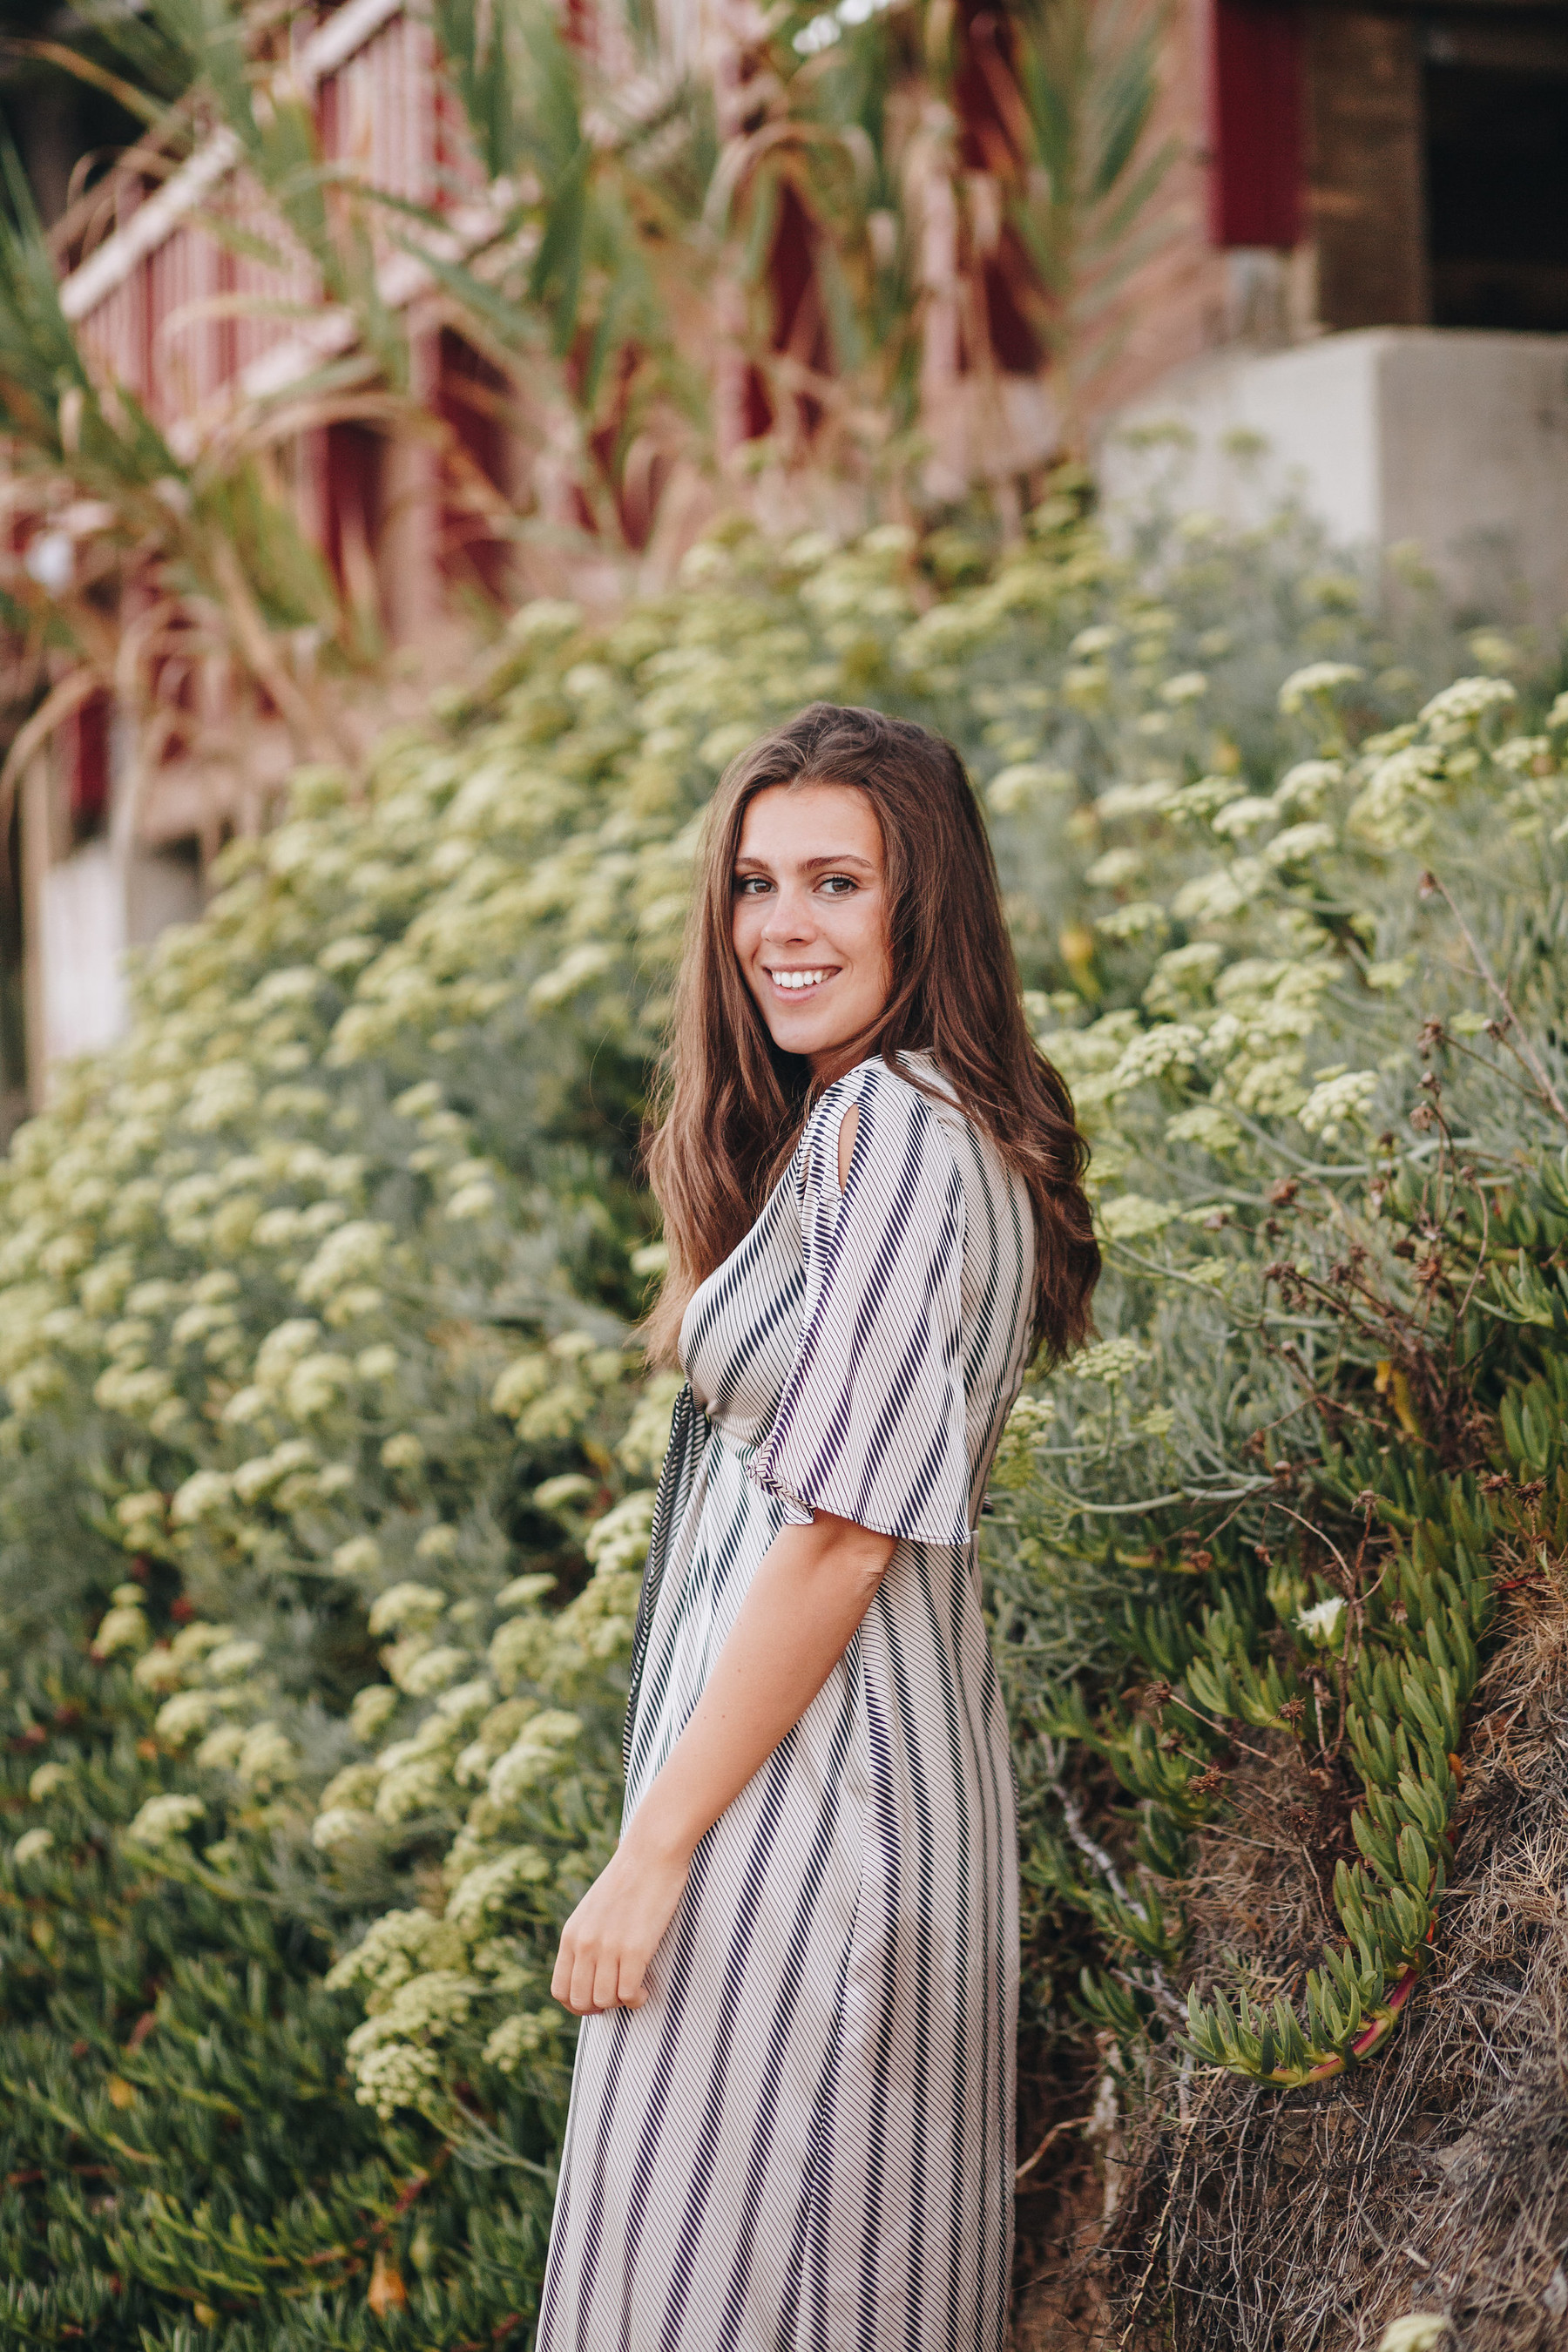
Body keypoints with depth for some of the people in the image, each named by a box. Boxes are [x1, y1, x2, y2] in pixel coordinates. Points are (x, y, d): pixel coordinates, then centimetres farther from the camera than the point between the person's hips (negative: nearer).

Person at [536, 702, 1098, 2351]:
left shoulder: (891, 1132, -15)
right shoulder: (863, 1121, 16)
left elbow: (841, 1534, -20)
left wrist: (653, 1849, -18)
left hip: (804, 1778, -10)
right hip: (900, 1775, 10)